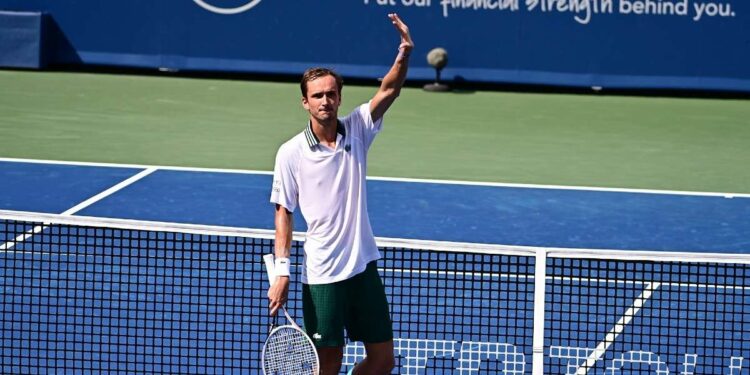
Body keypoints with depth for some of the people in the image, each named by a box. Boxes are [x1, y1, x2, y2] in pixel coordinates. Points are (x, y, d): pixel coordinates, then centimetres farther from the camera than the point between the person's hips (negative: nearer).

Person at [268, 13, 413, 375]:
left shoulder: (356, 131, 2)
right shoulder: (291, 153, -5)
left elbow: (388, 90, -10)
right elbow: (284, 213, -1)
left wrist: (404, 53, -29)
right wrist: (281, 271, -9)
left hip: (363, 264, 4)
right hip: (321, 274, -4)